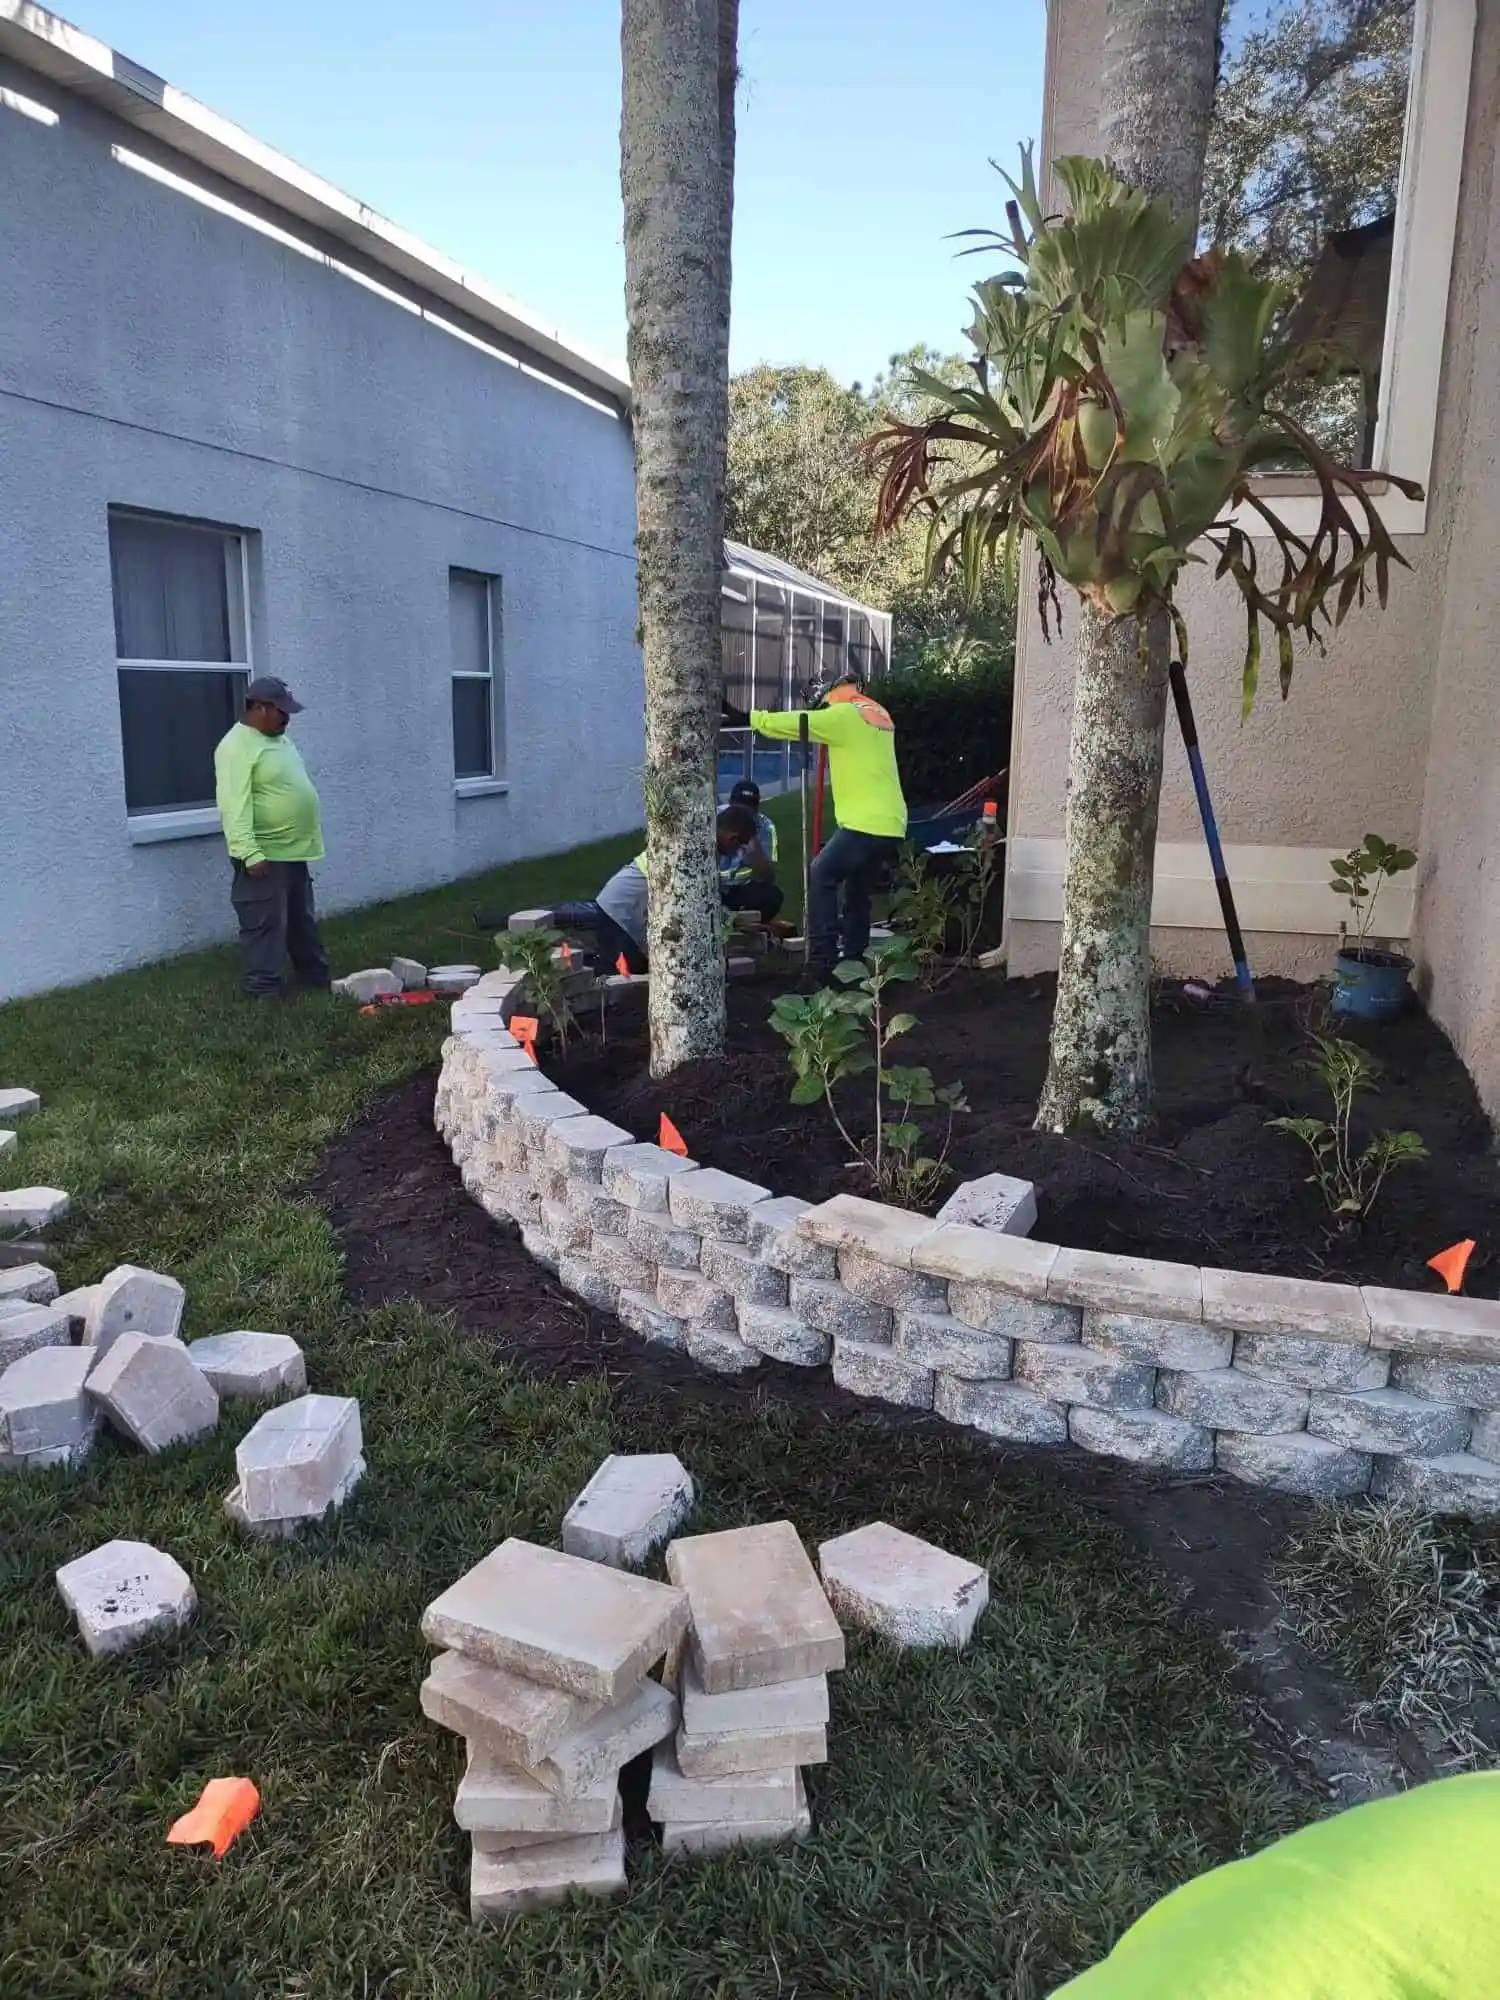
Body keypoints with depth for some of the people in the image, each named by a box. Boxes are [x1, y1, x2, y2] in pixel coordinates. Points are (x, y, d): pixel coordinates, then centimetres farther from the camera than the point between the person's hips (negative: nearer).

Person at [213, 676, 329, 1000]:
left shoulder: (279, 739, 13)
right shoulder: (237, 747, -18)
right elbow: (234, 806, -25)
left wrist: (305, 840, 24)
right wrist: (249, 853, -31)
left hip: (294, 851, 9)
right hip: (264, 855, -9)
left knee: (303, 922, 18)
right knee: (265, 926, -3)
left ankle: (314, 976, 29)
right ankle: (264, 990, 4)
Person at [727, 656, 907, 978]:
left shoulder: (846, 715, -8)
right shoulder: (877, 715, 19)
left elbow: (798, 724, -9)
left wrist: (747, 718, -3)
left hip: (866, 824, -9)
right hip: (891, 825, 9)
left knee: (821, 877, -3)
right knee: (857, 893, 15)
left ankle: (823, 959, -8)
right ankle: (853, 961, 17)